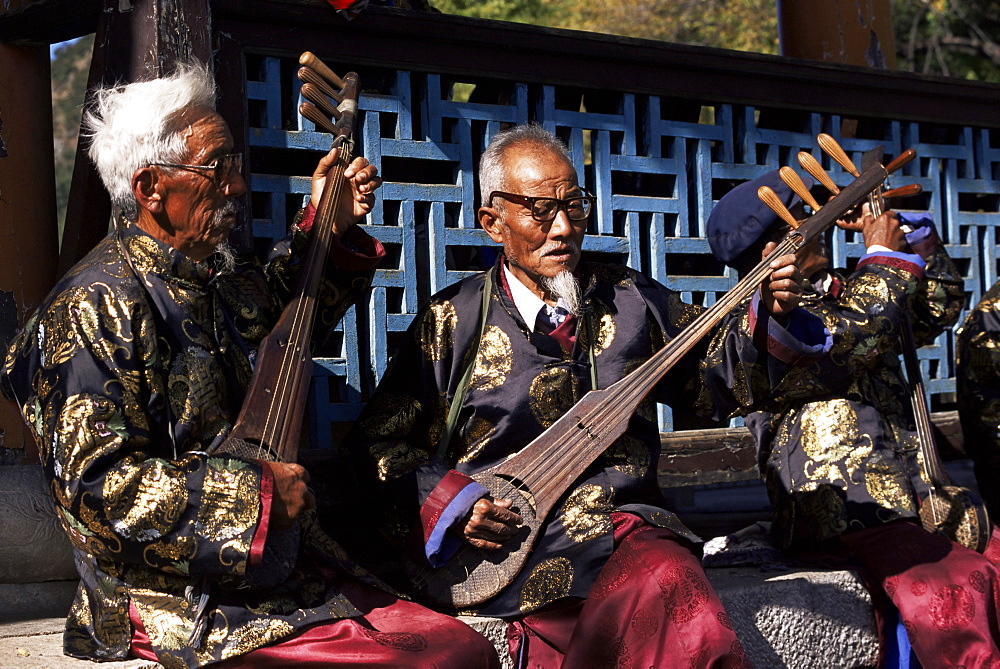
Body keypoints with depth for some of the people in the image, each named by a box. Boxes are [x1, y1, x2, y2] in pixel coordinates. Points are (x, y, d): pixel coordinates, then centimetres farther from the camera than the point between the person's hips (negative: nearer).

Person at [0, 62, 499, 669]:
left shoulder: (219, 277, 13)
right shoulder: (99, 307, -14)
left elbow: (280, 309, 39)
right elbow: (98, 483, -21)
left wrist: (328, 226, 22)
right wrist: (257, 491, -18)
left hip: (284, 566, 9)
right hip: (189, 606, -9)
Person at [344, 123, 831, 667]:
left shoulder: (630, 299, 12)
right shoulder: (452, 322, 4)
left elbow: (714, 381, 16)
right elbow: (377, 441, 7)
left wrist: (769, 316, -1)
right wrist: (449, 504, -7)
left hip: (629, 528, 4)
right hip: (507, 544, -4)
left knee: (666, 587, -33)